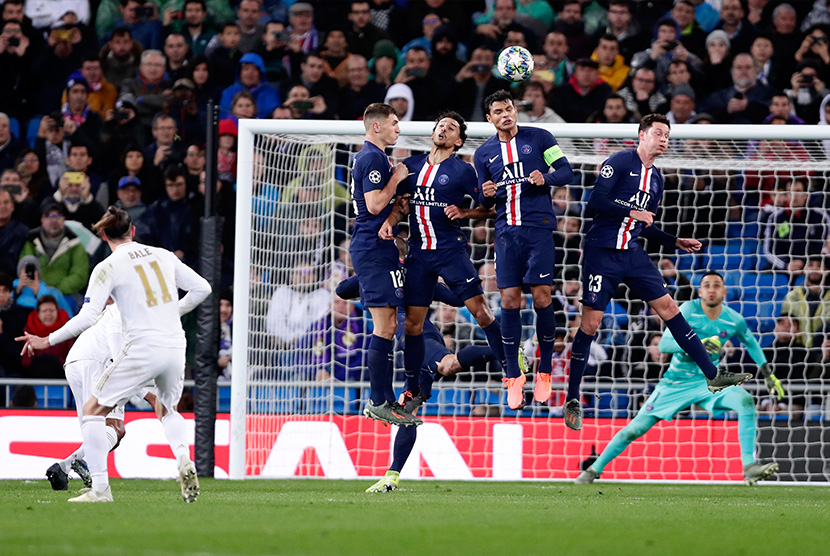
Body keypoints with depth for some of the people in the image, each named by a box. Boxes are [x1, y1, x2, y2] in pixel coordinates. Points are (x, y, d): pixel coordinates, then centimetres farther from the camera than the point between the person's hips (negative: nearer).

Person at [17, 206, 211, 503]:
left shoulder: (108, 267, -4)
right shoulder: (163, 256, 11)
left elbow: (87, 317, -11)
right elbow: (202, 288, 14)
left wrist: (48, 340, -3)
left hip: (142, 350, -5)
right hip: (175, 346, 5)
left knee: (93, 411, 6)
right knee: (167, 410, 29)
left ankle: (100, 487, -3)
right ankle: (184, 459, 0)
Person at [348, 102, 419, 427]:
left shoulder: (366, 157, 20)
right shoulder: (373, 158, -13)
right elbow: (375, 204, -20)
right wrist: (396, 179, -10)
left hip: (368, 246, 11)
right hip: (375, 249, -11)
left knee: (386, 325, 12)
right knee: (385, 327, -12)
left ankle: (384, 400, 14)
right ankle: (379, 403, -12)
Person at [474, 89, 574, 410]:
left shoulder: (538, 138, 4)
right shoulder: (484, 153, 13)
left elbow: (566, 171, 2)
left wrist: (546, 178, -17)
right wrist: (487, 195, -6)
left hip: (538, 228, -3)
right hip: (506, 232, 3)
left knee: (541, 298, -7)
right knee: (509, 301, -4)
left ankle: (544, 373, 5)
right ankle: (514, 377, 2)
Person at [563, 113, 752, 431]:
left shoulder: (656, 179, 16)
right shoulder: (619, 162, -7)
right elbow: (595, 203, -15)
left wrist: (675, 242, 14)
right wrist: (632, 213, -15)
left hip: (631, 253, 7)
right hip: (601, 252, -7)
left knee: (668, 307, 2)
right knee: (590, 323, -7)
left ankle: (713, 376, 4)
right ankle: (572, 401, 3)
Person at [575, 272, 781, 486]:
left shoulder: (734, 320, -6)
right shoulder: (688, 310, -15)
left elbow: (751, 343, 16)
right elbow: (664, 344, -24)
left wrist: (769, 375, 15)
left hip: (708, 383, 2)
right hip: (675, 384, -2)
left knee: (745, 401, -26)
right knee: (636, 428, -3)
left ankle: (749, 467, -26)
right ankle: (595, 469, 16)